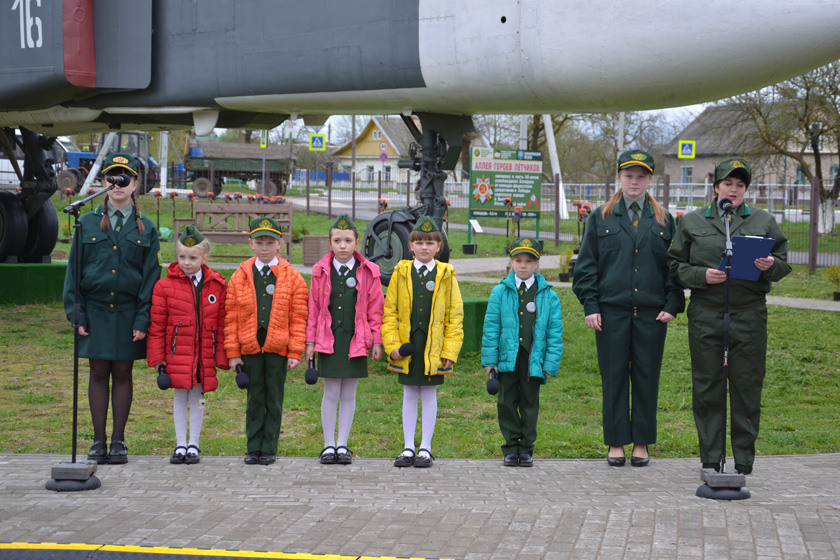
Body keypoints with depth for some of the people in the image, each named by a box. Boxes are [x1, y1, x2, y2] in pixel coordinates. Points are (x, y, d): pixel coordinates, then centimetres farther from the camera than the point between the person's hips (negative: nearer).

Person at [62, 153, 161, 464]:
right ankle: (99, 441, 11)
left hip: (128, 312, 0)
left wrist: (143, 319, -6)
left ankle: (118, 441, 13)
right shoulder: (88, 224, 4)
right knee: (99, 373, 4)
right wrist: (75, 314, -3)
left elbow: (151, 276, 1)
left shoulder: (145, 229, 4)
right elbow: (74, 272, 5)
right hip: (95, 310, 0)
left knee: (122, 373, 5)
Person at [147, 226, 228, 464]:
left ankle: (194, 445, 18)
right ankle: (180, 445, 17)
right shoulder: (165, 285, -2)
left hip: (204, 354, 1)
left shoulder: (216, 286, 4)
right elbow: (157, 325, 0)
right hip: (177, 354, -1)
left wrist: (222, 356, 3)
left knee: (198, 398, 8)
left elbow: (221, 324, 6)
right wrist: (157, 357, -2)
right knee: (180, 397, 7)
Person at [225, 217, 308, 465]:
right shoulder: (240, 277, 5)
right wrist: (232, 352, 0)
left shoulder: (292, 277, 1)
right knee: (254, 398, 8)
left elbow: (298, 318, 0)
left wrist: (295, 352, -6)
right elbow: (231, 317, 5)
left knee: (274, 399, 4)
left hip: (278, 348, -1)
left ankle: (269, 448, 12)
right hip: (249, 348, 1)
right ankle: (253, 448, 14)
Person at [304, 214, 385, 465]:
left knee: (349, 394, 6)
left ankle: (343, 445, 15)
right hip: (328, 339, 0)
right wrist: (310, 341, 5)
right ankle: (329, 445, 12)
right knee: (331, 393, 2)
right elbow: (313, 308, 7)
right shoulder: (320, 271, 2)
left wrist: (377, 341, 1)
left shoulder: (368, 272, 0)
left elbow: (375, 309, 4)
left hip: (356, 340, 0)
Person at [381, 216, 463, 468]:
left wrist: (450, 351, -5)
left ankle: (425, 448, 14)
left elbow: (455, 315, 2)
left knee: (429, 395, 5)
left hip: (433, 347, -1)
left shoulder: (446, 275, 0)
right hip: (407, 346, 1)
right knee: (409, 395, 9)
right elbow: (390, 311, 4)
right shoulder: (401, 273, 3)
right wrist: (392, 345, -5)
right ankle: (408, 448, 16)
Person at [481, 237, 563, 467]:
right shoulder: (500, 292, 2)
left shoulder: (548, 296, 2)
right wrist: (490, 359, -3)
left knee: (530, 404, 7)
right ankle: (511, 448, 15)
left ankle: (526, 448, 18)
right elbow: (491, 327, 2)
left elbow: (555, 332, 3)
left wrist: (550, 364, -3)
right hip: (507, 359, 0)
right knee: (507, 403, 5)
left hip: (533, 360, 0)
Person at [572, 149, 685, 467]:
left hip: (652, 313, 1)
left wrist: (672, 305, -1)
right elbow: (586, 265, 5)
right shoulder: (601, 218, 7)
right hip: (612, 311, -1)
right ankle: (616, 443, 11)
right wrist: (590, 306, -4)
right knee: (613, 377, 2)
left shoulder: (664, 221, 11)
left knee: (647, 377, 4)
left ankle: (642, 443, 13)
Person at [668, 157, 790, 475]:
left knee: (747, 386, 0)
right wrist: (702, 275, -9)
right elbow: (676, 266, 9)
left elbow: (783, 264, 11)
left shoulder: (763, 221, 12)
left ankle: (744, 459, 11)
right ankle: (710, 459, 11)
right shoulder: (692, 222, 11)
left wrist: (770, 266, -11)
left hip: (749, 314, 0)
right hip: (706, 314, 0)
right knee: (707, 386, 2)